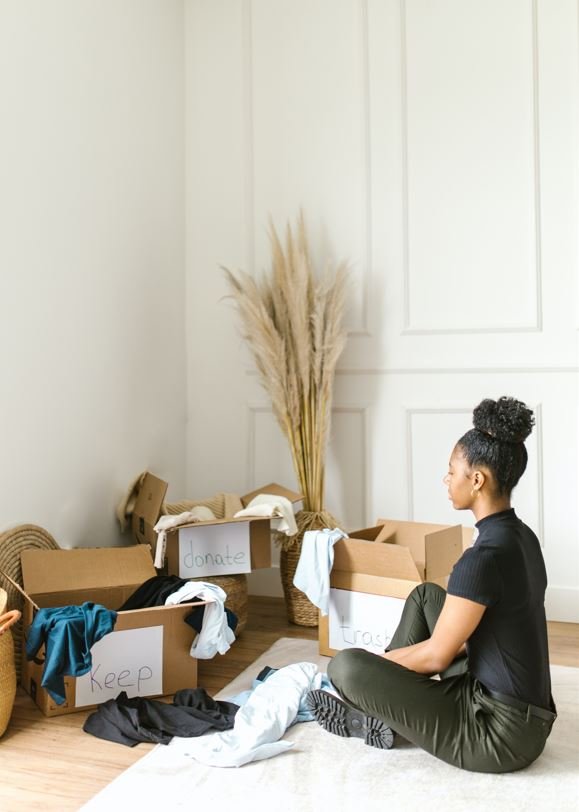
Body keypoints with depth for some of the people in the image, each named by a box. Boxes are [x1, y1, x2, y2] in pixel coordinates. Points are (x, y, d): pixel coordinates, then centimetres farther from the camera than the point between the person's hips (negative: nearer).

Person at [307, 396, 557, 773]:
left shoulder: (484, 557, -25)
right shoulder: (521, 537, 4)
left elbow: (435, 657, -17)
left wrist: (375, 661, 2)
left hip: (501, 732, -9)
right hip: (520, 709, 9)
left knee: (346, 666, -14)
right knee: (426, 595, 18)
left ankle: (381, 719, 17)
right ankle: (376, 698, 21)